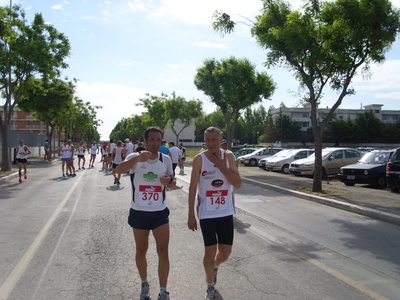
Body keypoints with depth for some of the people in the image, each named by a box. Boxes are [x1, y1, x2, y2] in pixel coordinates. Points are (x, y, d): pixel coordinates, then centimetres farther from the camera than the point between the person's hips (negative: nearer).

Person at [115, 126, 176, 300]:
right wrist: (137, 158, -45)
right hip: (139, 213, -1)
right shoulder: (135, 157, -8)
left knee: (163, 251, -1)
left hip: (160, 213, 1)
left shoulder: (166, 159, 0)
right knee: (141, 251, 15)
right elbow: (118, 170, -28)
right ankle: (144, 284, 36)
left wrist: (169, 180, -14)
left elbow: (172, 183, 11)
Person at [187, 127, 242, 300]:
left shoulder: (228, 157, -1)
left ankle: (215, 266, 44)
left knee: (226, 252, 9)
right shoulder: (199, 159, -8)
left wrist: (223, 167, -17)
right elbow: (193, 187, -7)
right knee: (210, 251, 5)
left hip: (226, 212, 3)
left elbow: (238, 184, -6)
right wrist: (191, 215, -9)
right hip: (207, 213, -2)